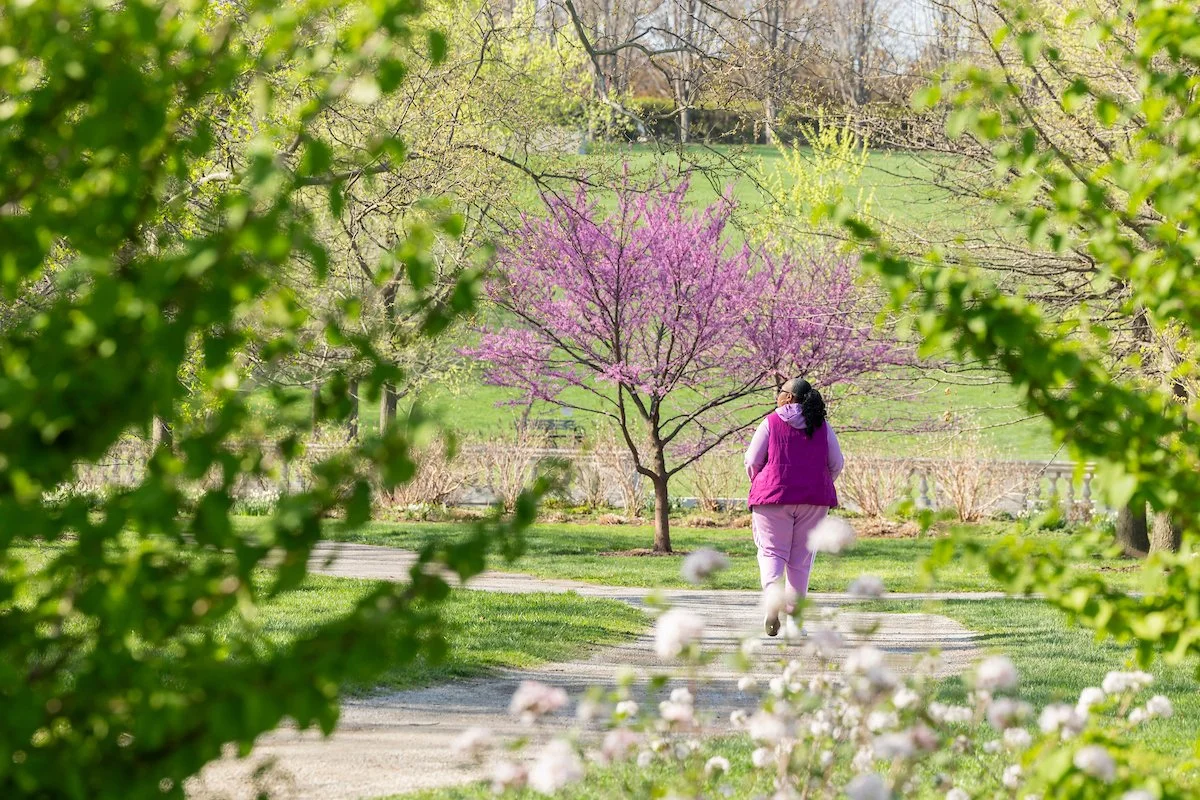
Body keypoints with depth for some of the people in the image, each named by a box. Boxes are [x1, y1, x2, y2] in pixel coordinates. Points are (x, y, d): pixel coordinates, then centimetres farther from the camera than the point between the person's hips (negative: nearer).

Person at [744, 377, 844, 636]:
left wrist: (759, 486, 17)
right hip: (814, 499, 3)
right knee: (801, 557, 9)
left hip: (774, 496, -3)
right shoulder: (822, 426, 6)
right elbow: (836, 463, 7)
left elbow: (752, 461, -1)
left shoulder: (771, 423, -3)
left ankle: (773, 597, -26)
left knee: (771, 551, 1)